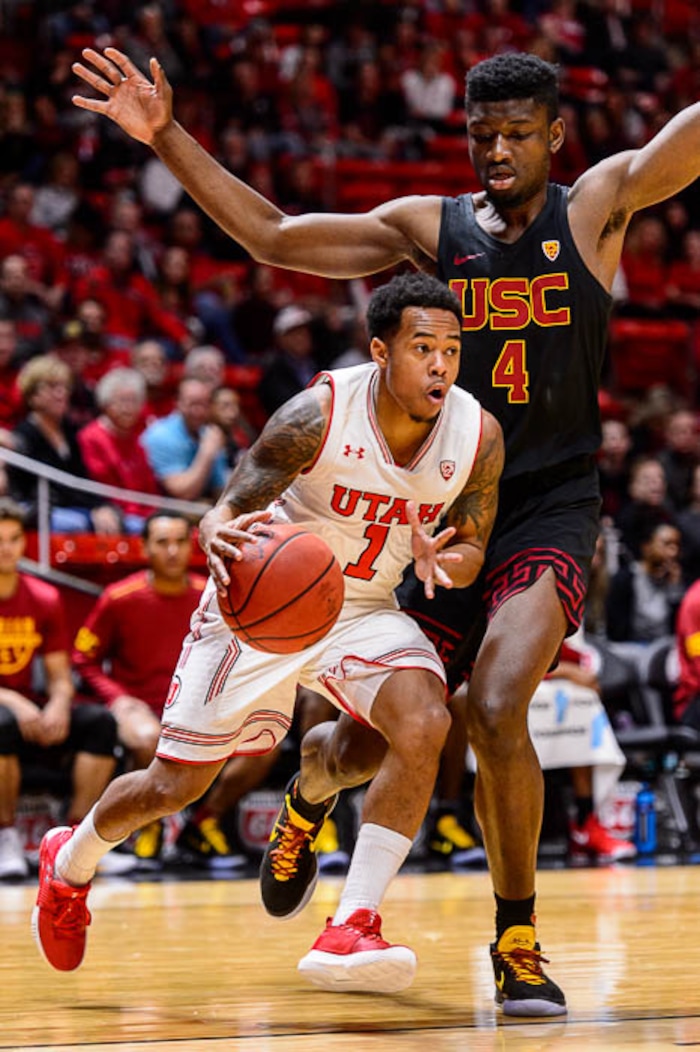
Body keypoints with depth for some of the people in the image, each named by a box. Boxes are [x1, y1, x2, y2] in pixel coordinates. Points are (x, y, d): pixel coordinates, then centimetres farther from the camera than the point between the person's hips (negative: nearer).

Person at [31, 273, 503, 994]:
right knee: (175, 786, 6)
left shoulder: (479, 435, -16)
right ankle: (70, 862, 40)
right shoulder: (318, 415, -26)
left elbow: (472, 548, -2)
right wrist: (219, 539, -45)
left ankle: (350, 930, -26)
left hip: (365, 610, 3)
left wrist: (444, 562, -27)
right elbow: (224, 512, -20)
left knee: (423, 723, -29)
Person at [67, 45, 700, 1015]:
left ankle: (517, 942, -8)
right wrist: (167, 138, -5)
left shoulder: (597, 206, -2)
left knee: (495, 710, -23)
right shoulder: (427, 228, 5)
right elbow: (273, 237, 3)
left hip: (551, 508, -3)